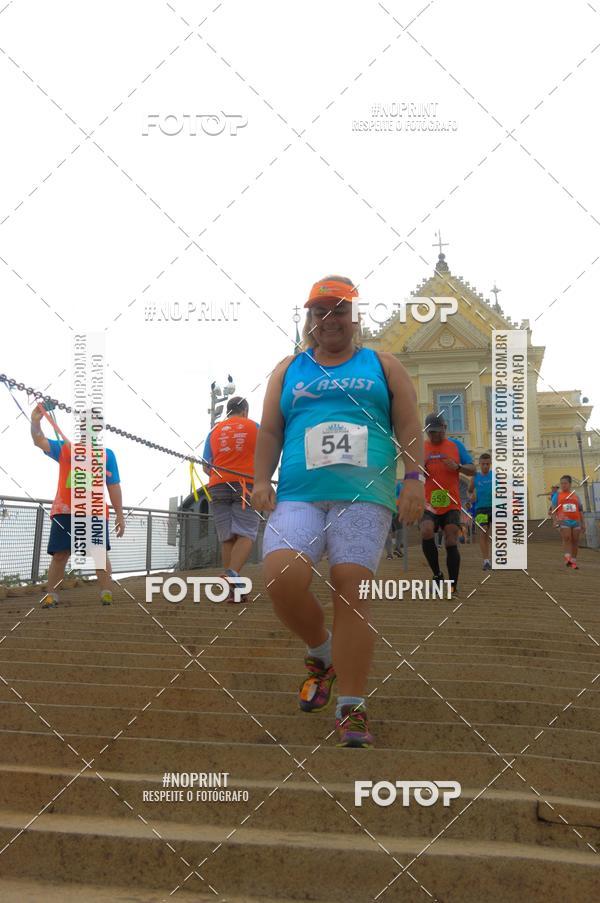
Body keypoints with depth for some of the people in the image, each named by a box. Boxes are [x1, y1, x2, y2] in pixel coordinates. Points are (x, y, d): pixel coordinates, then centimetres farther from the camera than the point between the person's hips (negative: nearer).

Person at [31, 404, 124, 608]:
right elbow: (40, 442, -4)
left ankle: (107, 594, -4)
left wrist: (119, 514, 6)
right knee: (60, 554, 1)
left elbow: (113, 486, 11)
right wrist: (35, 423, -24)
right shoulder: (64, 449, 12)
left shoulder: (106, 454, 12)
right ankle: (51, 596, 8)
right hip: (64, 512, 1)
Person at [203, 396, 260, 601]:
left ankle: (233, 591, 1)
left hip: (218, 487, 3)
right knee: (246, 535, -7)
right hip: (246, 485, -3)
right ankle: (232, 574, -32)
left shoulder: (214, 431, 14)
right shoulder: (254, 427, 9)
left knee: (227, 538, 5)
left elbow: (206, 466, 11)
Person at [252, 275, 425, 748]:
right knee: (283, 578, -19)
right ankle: (322, 654, 11)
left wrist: (415, 479, -2)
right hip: (297, 497, 2)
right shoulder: (289, 369, 20)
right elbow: (270, 430, 16)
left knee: (351, 590, -10)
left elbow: (409, 428, 10)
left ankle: (352, 709, -1)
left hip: (365, 497, -1)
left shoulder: (383, 366, 16)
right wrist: (262, 480, 3)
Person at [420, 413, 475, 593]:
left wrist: (458, 467, -14)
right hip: (429, 504, 0)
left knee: (451, 543, -5)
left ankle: (453, 586, 4)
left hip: (451, 504, 0)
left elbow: (472, 470, 6)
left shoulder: (456, 445, 8)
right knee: (426, 532, -23)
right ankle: (437, 574, -4)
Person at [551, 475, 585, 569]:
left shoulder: (575, 495, 14)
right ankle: (567, 558, -21)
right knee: (566, 538, -18)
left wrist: (583, 524, 13)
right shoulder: (557, 495, 6)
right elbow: (553, 508, -2)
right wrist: (557, 518, -20)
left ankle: (574, 561, 15)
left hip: (576, 521, 3)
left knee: (575, 541, 5)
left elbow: (580, 511, 16)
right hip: (564, 521, -3)